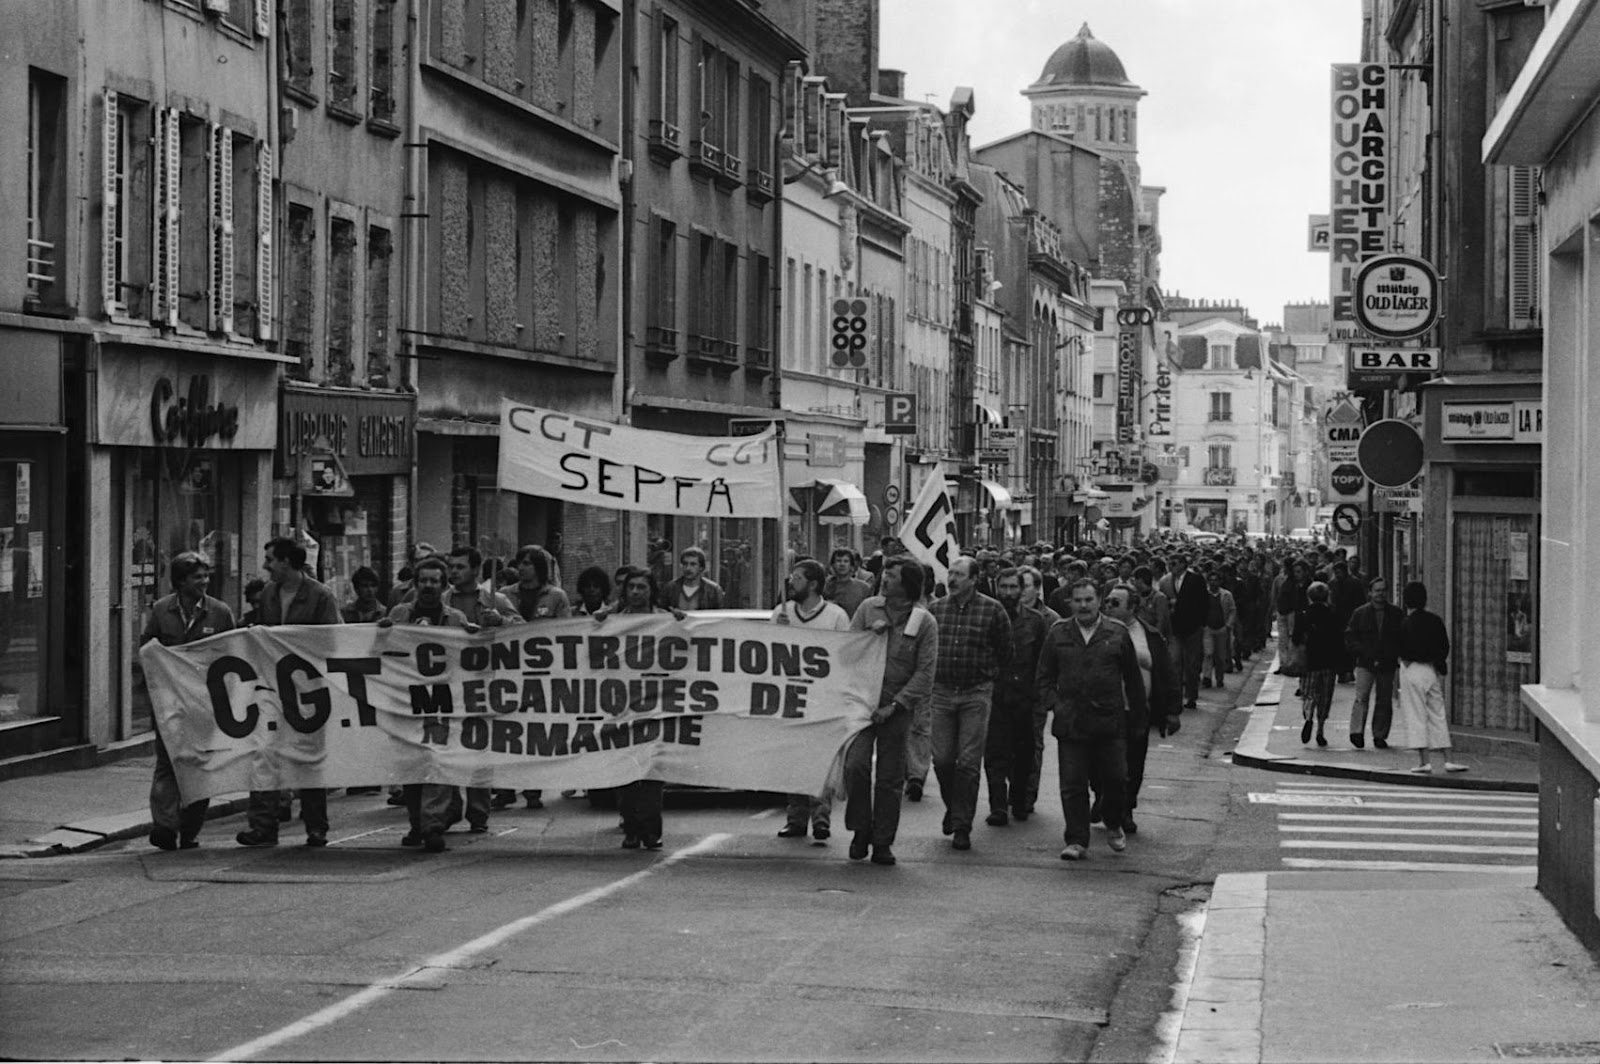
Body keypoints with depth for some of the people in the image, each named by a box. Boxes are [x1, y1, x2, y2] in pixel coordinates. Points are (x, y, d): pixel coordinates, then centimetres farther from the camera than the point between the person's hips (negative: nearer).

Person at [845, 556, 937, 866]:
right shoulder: (868, 609, 6)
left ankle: (883, 843, 12)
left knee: (890, 777, 2)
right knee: (856, 763, -14)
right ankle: (860, 830, 3)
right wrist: (869, 634, -10)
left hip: (898, 707, -1)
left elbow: (925, 672, -5)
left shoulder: (925, 622, -2)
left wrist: (895, 705, -12)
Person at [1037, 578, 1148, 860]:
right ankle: (1076, 842, 5)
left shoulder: (1117, 635, 5)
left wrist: (1140, 714, 11)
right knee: (1073, 784, -1)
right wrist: (1056, 704, -4)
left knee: (1116, 778, 0)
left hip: (1110, 721, -1)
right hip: (1071, 721, 1)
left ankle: (1113, 826, 27)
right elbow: (1045, 678, 11)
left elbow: (1133, 678, 11)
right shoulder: (1058, 635, 8)